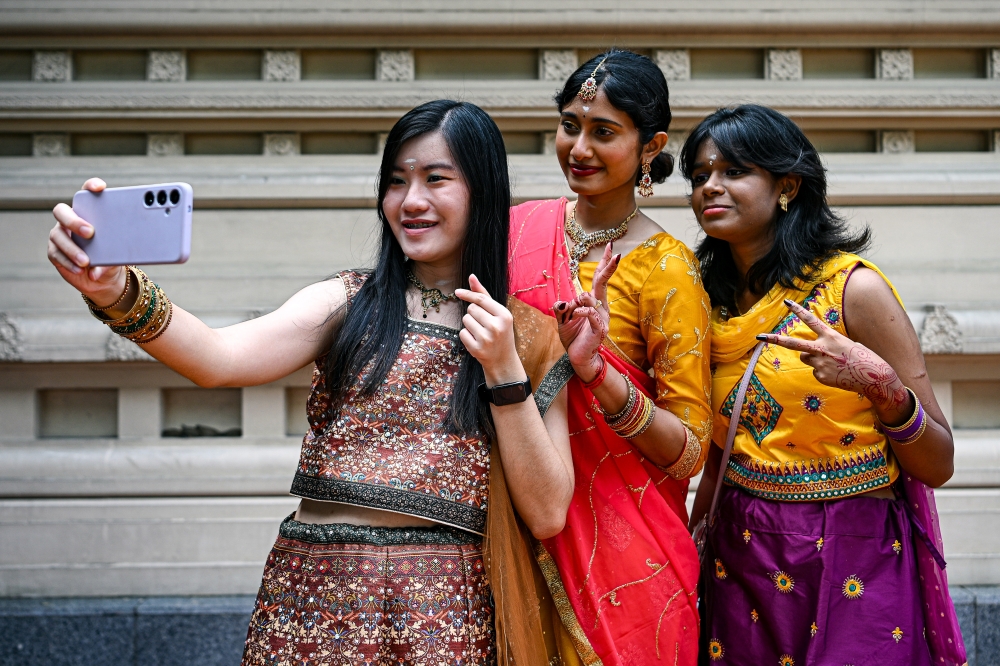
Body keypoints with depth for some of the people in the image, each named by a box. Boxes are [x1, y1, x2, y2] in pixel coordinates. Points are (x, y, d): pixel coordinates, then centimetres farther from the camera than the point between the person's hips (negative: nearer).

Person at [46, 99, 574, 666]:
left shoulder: (525, 336, 2)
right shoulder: (349, 302, 4)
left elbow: (547, 515, -4)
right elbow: (221, 360, -14)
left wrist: (503, 371, -11)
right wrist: (117, 291, -30)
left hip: (442, 617, -1)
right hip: (309, 600, 1)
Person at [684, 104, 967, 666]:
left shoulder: (853, 288, -12)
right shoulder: (714, 302, 4)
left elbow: (938, 466, -11)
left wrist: (880, 384, -26)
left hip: (851, 571, -5)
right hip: (742, 563, 5)